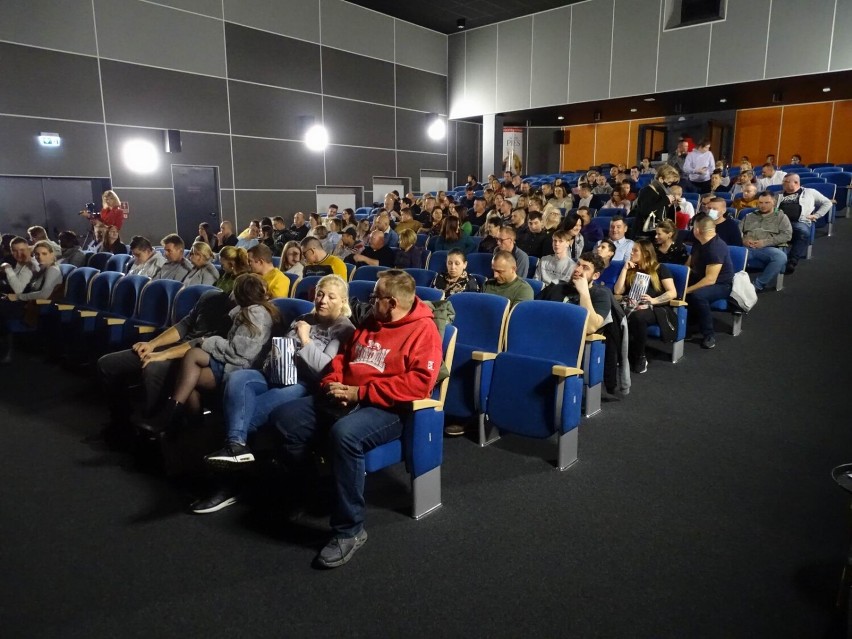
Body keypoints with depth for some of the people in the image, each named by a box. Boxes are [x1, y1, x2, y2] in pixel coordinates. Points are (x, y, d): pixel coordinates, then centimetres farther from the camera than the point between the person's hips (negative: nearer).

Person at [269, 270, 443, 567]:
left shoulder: (423, 330, -8)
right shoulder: (370, 324, 17)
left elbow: (419, 382, -20)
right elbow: (343, 358, 25)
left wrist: (360, 392, -20)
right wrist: (332, 383, 0)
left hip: (386, 409, -8)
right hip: (343, 399, 8)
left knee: (344, 433, -38)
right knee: (282, 418, -6)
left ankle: (349, 530, -22)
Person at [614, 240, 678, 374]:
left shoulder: (660, 269, 8)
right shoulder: (631, 270, 21)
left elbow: (673, 293, -3)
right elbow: (618, 291, 8)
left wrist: (654, 300, -19)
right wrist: (625, 269, 6)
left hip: (656, 308, -3)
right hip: (635, 306, 3)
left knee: (637, 316, -40)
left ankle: (640, 357, -23)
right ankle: (624, 354, -21)